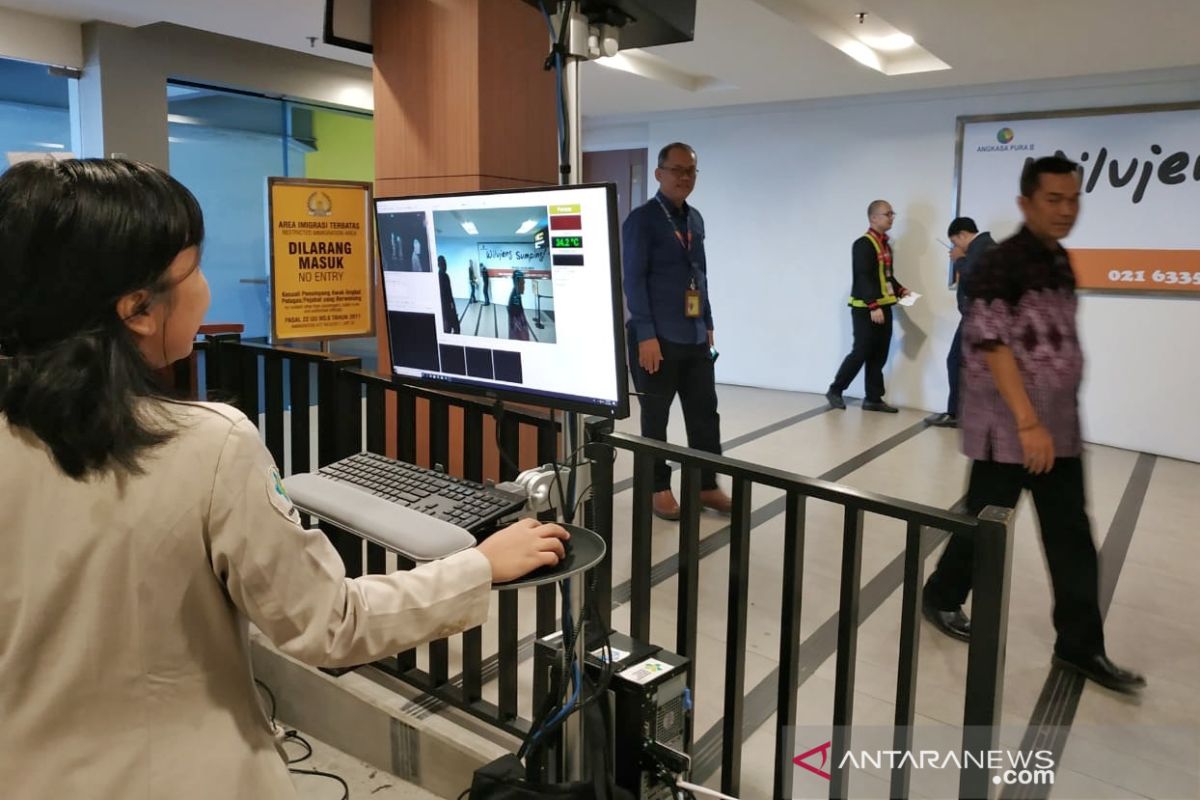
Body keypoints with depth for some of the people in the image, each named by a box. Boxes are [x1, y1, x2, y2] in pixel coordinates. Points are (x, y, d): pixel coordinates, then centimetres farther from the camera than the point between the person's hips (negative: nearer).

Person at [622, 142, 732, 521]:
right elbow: (633, 280, -12)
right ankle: (659, 489, 19)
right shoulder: (641, 220, -7)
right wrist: (646, 335, -18)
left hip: (696, 337, 7)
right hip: (658, 337, -7)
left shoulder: (696, 219, 14)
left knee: (705, 413, 10)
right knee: (655, 417, 6)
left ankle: (707, 485, 22)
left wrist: (708, 324, 15)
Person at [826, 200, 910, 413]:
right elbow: (863, 277, -20)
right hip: (866, 309, -9)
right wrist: (873, 306, -26)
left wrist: (899, 290, 6)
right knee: (861, 353, -5)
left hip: (884, 307, 9)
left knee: (879, 356, 8)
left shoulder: (886, 244, 17)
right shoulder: (863, 244, -12)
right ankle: (835, 390, 10)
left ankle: (873, 399, 14)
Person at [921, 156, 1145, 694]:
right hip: (1007, 429, -7)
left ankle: (1080, 646, 20)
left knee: (1072, 539, 9)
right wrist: (1027, 423, -24)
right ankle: (942, 598, 30)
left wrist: (1051, 421, 17)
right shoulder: (1001, 265, -15)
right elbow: (991, 346, -21)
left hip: (1060, 428, 8)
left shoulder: (1060, 262, 10)